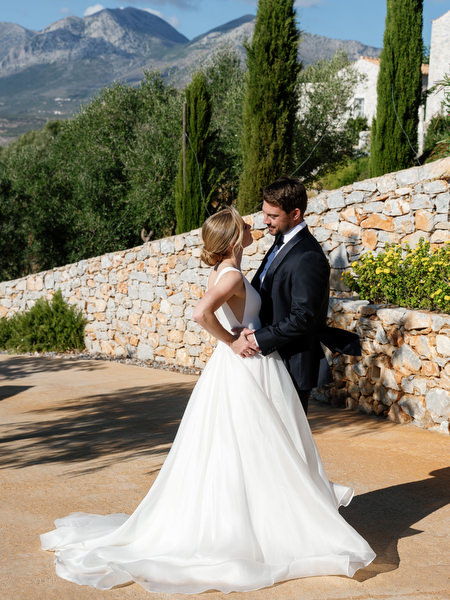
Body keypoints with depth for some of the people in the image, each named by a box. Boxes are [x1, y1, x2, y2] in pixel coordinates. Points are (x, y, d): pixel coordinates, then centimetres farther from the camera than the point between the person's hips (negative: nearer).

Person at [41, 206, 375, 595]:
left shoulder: (222, 272, 9)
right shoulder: (232, 275, -18)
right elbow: (202, 314, -33)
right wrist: (232, 341, -21)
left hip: (229, 369, 9)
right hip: (248, 369, -9)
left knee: (223, 452, 14)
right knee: (259, 452, 1)